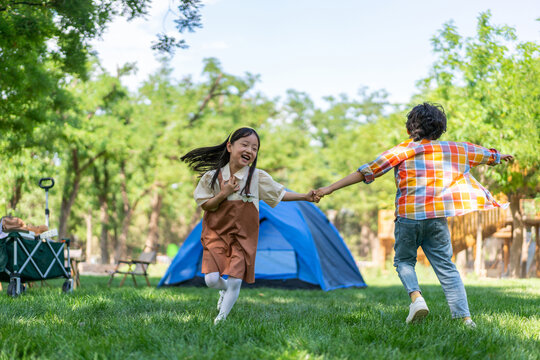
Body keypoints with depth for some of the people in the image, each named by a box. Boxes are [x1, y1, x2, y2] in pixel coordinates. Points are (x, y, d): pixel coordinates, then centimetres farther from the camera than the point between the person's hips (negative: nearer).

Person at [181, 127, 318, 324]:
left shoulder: (258, 177, -4)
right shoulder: (212, 176, -5)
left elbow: (280, 194, 6)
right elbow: (205, 206, -3)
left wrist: (305, 197, -1)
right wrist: (224, 193, -18)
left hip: (243, 236, 0)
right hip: (216, 233, 0)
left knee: (235, 281, -6)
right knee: (212, 280, -11)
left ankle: (221, 317, 15)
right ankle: (224, 288, 26)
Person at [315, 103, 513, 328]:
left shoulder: (401, 151, 2)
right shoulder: (450, 149, 11)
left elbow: (365, 172, -1)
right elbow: (480, 153, 30)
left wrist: (330, 188, 2)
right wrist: (499, 156, 52)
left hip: (408, 216, -2)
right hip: (437, 216, 2)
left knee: (404, 260, 16)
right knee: (445, 266, 8)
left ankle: (416, 296, -10)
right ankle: (464, 316, 2)